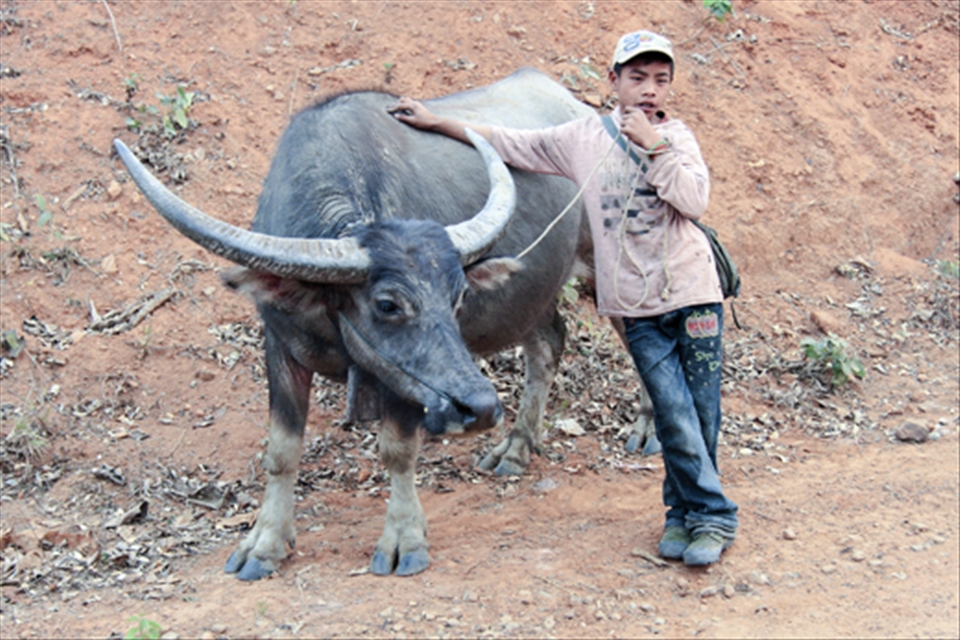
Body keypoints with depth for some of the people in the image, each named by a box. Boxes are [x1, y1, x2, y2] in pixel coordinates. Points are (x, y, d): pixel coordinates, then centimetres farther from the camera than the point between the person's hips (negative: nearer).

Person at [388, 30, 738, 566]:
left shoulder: (677, 139, 4)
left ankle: (685, 511, 20)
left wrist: (653, 146, -14)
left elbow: (695, 201, -12)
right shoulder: (583, 138, 5)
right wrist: (436, 123, 8)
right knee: (676, 417, -5)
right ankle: (714, 516, 8)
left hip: (694, 294, 0)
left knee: (701, 414, 2)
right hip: (639, 309, 0)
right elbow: (510, 143, 10)